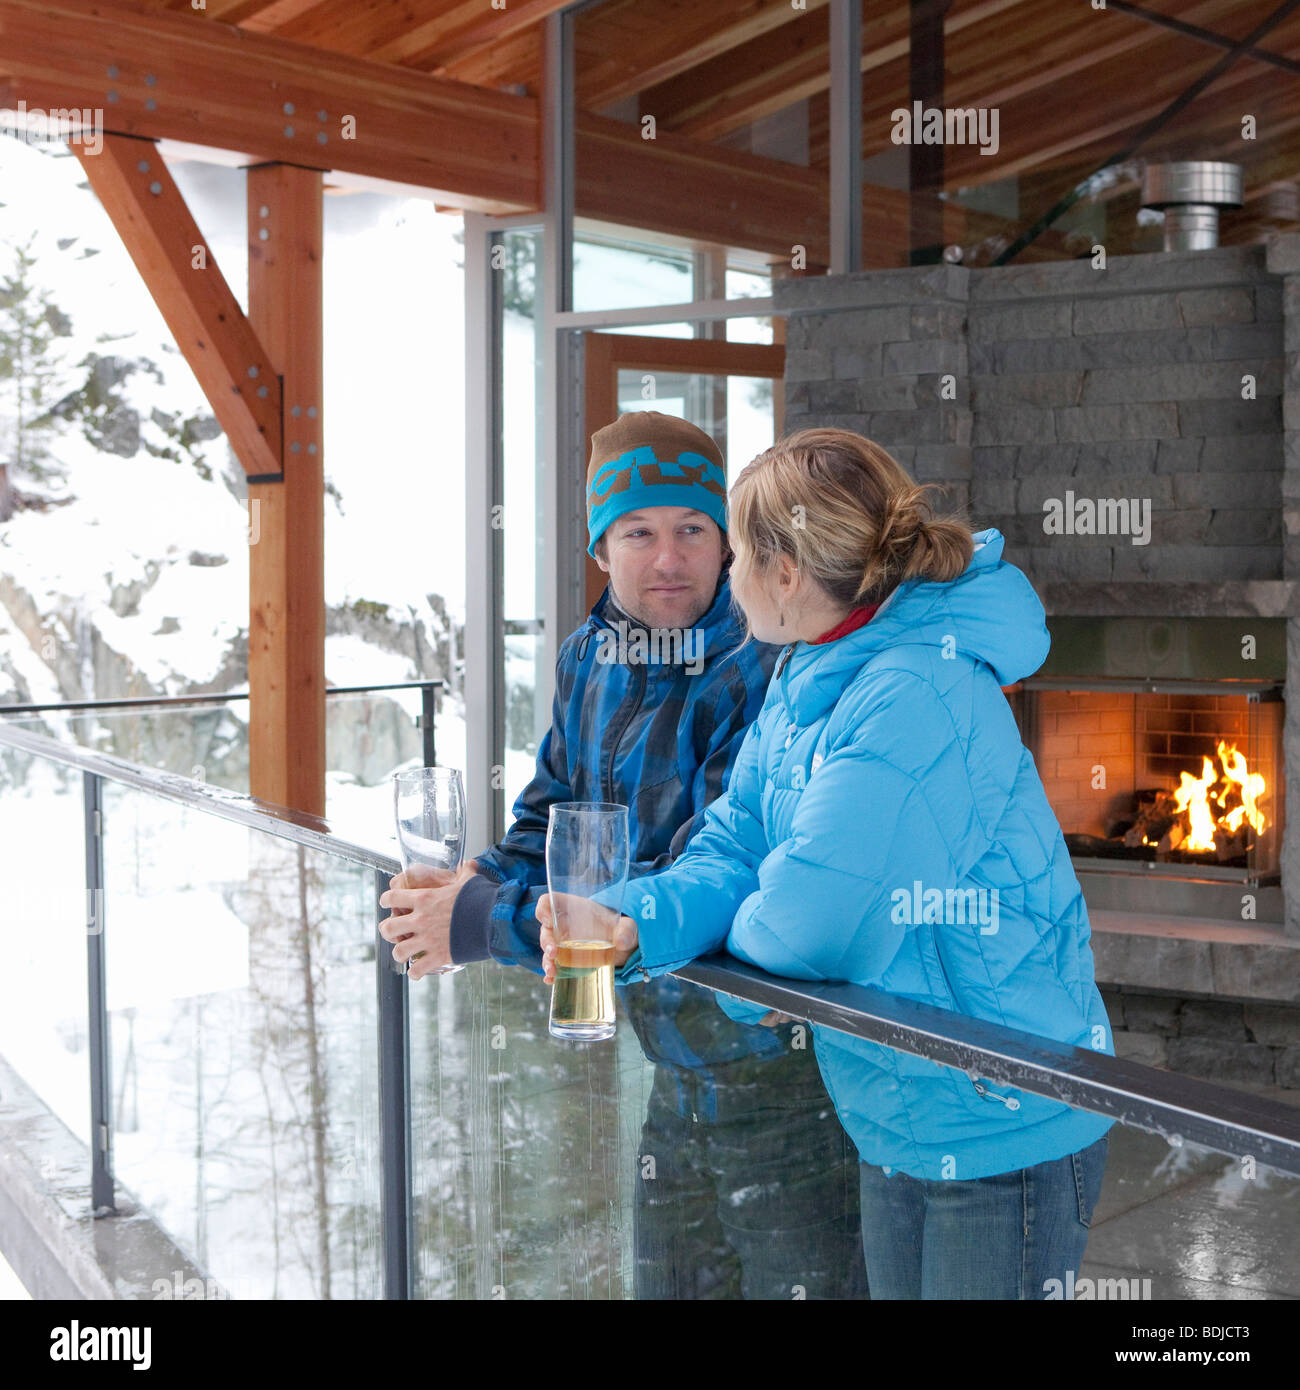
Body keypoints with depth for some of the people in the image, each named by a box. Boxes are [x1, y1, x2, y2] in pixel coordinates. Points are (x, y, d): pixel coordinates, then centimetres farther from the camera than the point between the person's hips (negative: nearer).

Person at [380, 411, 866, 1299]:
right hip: (679, 1079, 8)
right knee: (669, 1284, 23)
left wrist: (488, 924, -25)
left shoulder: (767, 673, -23)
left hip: (790, 1080, -8)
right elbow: (553, 816, 13)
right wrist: (482, 881, -11)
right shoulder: (588, 661, 3)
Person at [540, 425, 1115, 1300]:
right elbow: (734, 849, 1)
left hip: (1005, 1140, -9)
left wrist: (736, 929, -9)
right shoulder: (807, 680, 3)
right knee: (895, 1286, 22)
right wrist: (636, 925, -18)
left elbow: (809, 923, -31)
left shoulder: (919, 699, -28)